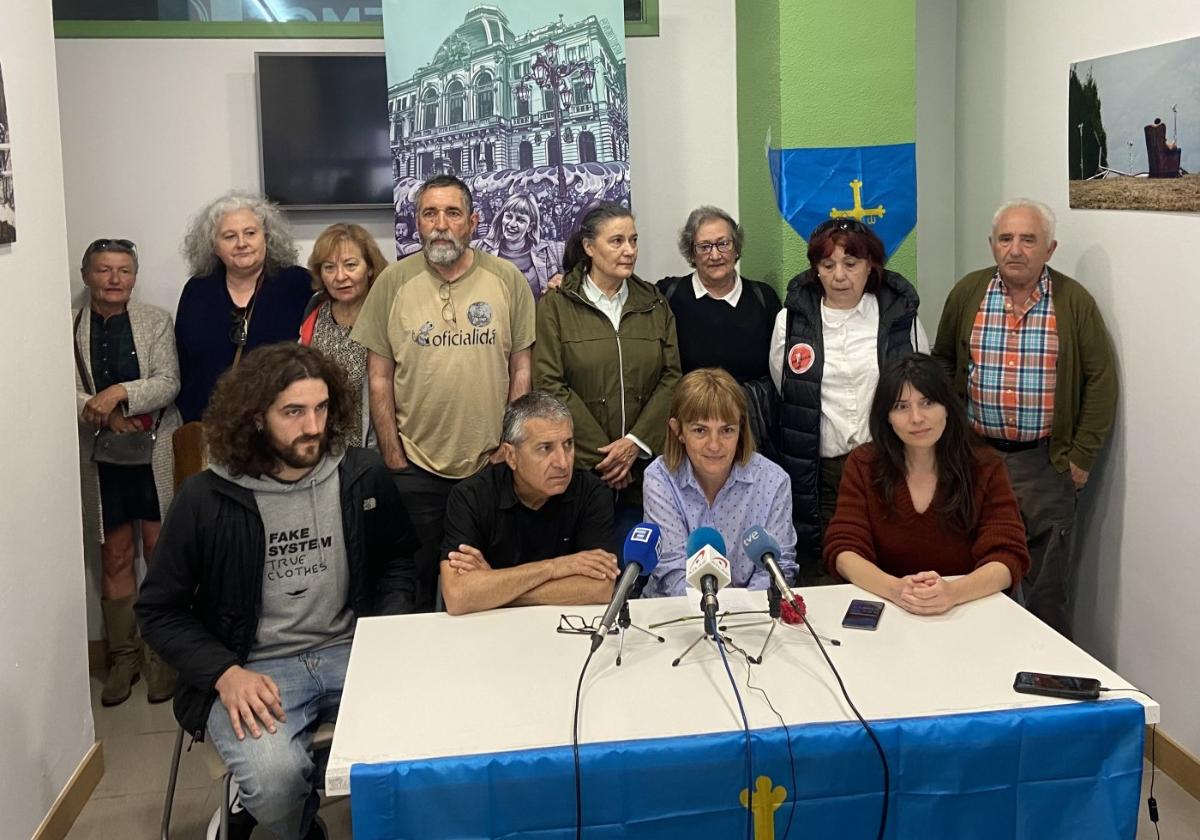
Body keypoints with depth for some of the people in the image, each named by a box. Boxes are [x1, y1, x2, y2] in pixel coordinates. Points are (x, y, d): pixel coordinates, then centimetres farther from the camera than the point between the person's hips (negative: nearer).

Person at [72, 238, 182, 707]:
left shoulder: (156, 321, 1)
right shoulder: (69, 326, 2)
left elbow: (168, 383, -8)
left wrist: (120, 393, -22)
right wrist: (103, 413, -18)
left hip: (156, 452, -1)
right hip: (102, 455, 1)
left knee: (160, 549, 2)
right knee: (115, 556, 8)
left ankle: (161, 654, 14)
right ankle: (122, 656, 20)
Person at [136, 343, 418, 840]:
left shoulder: (362, 477, 1)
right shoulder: (206, 499, -6)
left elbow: (396, 561, 17)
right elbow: (160, 610, 2)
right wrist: (225, 673, -13)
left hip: (350, 653, 2)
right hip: (255, 668, -2)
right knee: (276, 781, -31)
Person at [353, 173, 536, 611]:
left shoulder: (507, 279, 0)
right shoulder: (393, 282, -1)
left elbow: (521, 370, 3)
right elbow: (379, 379, 1)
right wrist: (392, 456, -2)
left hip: (492, 465, 0)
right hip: (416, 467, 0)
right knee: (417, 580, 10)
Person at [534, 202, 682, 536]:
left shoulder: (654, 304, 11)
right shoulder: (555, 305, 0)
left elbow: (672, 377, 4)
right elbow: (548, 385, -8)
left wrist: (636, 442, -9)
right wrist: (603, 454, -11)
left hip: (645, 464, 3)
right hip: (579, 466, -3)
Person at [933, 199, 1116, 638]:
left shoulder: (1075, 301, -5)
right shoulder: (967, 293, 1)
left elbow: (1101, 380, -2)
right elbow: (943, 363, 11)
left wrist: (1082, 456, -4)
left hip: (1046, 461, -2)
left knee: (1047, 583, 5)